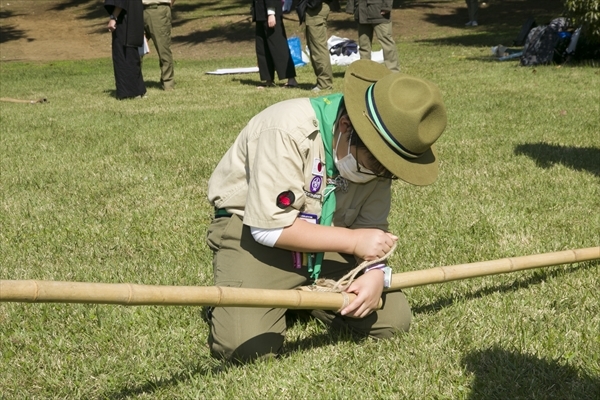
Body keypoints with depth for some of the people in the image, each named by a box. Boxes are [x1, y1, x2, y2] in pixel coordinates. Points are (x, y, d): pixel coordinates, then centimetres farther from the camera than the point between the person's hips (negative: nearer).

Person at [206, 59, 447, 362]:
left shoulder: (376, 156, -9)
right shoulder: (288, 131, -30)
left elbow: (372, 226, -2)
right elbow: (270, 227, -30)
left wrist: (375, 272, -24)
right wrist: (352, 240, -29)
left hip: (327, 241, 6)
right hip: (252, 232, -6)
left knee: (394, 319, -7)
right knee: (247, 345, -27)